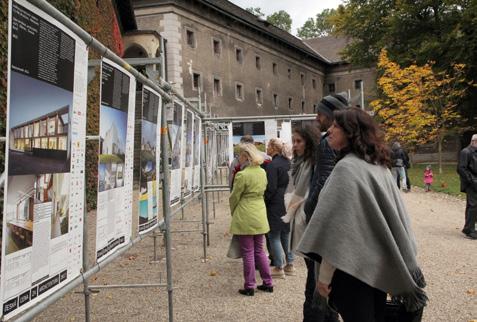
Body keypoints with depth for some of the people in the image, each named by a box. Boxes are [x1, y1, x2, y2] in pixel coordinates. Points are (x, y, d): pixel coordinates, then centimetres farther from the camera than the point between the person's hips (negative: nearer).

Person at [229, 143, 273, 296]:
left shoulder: (242, 175, -17)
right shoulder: (262, 172, 4)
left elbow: (234, 198, -9)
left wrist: (233, 213, 10)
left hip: (245, 218, -6)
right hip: (260, 216, 7)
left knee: (248, 253, 4)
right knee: (259, 250, 17)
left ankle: (249, 287, 13)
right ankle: (268, 283, 22)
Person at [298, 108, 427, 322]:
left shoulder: (347, 167, -18)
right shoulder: (380, 166, 7)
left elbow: (335, 225, -21)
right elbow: (394, 217, 13)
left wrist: (324, 275, -17)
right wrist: (403, 267, 20)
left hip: (354, 265, -8)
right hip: (378, 264, 8)